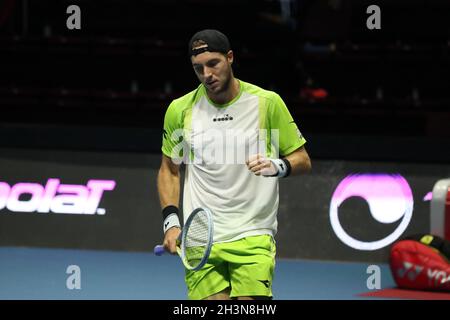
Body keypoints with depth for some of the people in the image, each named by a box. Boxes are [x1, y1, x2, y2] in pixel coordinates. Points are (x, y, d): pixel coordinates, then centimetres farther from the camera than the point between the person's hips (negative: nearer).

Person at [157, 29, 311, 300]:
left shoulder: (267, 102, -2)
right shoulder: (180, 110, 4)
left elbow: (303, 160, 5)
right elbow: (169, 169, 16)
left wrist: (277, 166, -17)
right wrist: (171, 221, 4)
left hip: (253, 237, -2)